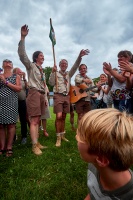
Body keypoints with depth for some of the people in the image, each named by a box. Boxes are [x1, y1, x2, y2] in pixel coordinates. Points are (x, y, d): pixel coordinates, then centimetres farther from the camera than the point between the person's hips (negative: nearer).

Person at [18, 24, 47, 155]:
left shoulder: (42, 70, 24)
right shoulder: (31, 66, 4)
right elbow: (22, 54, -13)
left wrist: (45, 97, 18)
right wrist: (23, 37, -23)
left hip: (41, 94, 7)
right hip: (34, 93, -7)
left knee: (37, 120, 7)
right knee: (34, 121, -10)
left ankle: (37, 142, 13)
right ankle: (34, 146, -6)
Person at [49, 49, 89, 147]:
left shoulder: (69, 74, 17)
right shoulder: (55, 73, 7)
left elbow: (75, 66, 0)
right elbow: (51, 83, -7)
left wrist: (80, 56, -15)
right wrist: (53, 72, -14)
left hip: (67, 96, 4)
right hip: (58, 96, -4)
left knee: (63, 117, 10)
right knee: (59, 116, -14)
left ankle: (62, 135, 21)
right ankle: (58, 137, -4)